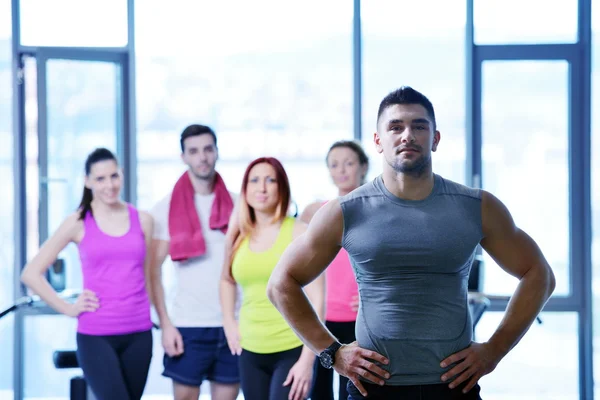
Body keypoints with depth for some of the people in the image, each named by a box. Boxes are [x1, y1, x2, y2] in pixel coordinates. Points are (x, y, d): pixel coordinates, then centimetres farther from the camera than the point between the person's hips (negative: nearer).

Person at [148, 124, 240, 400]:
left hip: (234, 324, 2)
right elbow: (154, 271, -2)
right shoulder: (166, 209, 0)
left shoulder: (237, 206, 7)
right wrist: (165, 324, -10)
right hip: (187, 325, -2)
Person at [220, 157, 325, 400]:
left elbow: (317, 299, -10)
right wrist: (229, 323, 12)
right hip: (250, 352, 5)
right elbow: (227, 280, 27)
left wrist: (307, 359, -15)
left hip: (292, 351, -5)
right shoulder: (239, 236, 6)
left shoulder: (300, 233, -6)